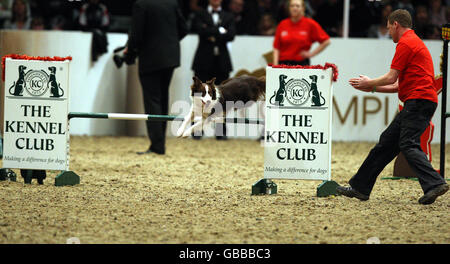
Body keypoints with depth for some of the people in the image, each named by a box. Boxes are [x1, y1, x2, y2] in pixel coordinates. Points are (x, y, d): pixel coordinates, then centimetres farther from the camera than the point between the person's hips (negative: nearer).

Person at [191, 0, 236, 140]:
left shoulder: (228, 17, 14)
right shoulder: (201, 14, 8)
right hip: (204, 61, -2)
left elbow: (231, 35, -1)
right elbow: (200, 30, -10)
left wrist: (213, 35, -7)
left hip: (221, 61, 2)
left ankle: (221, 131, 3)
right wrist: (220, 31, -7)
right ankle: (197, 129, 2)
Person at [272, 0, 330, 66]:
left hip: (301, 63, -2)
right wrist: (275, 64, -4)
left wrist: (311, 54, -1)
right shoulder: (282, 24, 5)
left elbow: (326, 41, 2)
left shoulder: (310, 24, -1)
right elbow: (276, 47, 6)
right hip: (283, 63, 2)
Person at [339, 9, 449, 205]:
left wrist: (369, 83, 8)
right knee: (387, 142, 11)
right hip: (415, 103, 10)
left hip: (418, 101, -10)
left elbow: (391, 78, -10)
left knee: (408, 145, -19)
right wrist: (373, 88, 26)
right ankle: (360, 188, 15)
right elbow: (401, 85, 26)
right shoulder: (414, 42, 25)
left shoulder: (405, 43, -7)